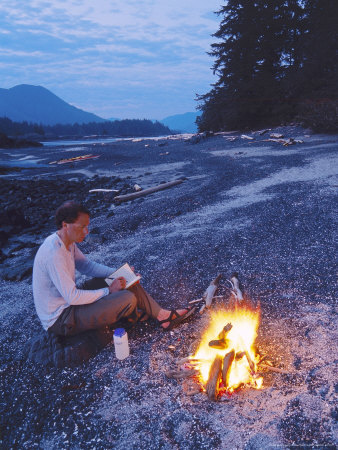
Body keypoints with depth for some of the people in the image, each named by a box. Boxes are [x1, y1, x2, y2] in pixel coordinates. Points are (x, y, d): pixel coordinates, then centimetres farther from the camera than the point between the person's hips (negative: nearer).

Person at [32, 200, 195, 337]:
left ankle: (162, 315, 11)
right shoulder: (53, 254, -29)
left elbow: (86, 265, 13)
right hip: (60, 320, -10)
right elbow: (72, 297, -28)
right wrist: (108, 291, -18)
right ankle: (131, 314, 14)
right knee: (128, 299, -22)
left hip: (67, 301, 10)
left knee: (124, 282, 6)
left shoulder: (67, 242, 1)